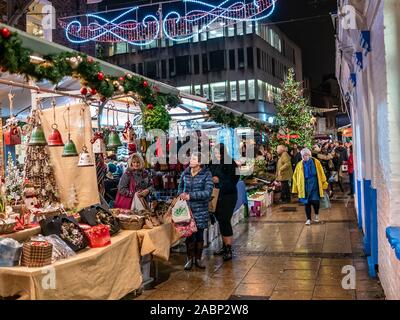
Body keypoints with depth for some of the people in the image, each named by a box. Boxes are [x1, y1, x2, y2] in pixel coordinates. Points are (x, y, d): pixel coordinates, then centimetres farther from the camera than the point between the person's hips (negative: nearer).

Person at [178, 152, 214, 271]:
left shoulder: (206, 174, -7)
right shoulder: (186, 173, 5)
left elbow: (207, 192, -16)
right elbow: (180, 187, 19)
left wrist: (190, 196, -21)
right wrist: (182, 194, -3)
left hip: (200, 209, -2)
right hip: (187, 208, 2)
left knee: (199, 234, 7)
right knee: (189, 234, 3)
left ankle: (198, 259, 22)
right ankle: (190, 259, 17)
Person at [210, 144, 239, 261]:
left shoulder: (230, 164, -10)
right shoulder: (214, 165, 8)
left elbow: (234, 180, -13)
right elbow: (210, 177, 17)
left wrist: (219, 180, -17)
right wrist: (211, 180, -4)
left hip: (229, 196, -6)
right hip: (217, 195, 6)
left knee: (225, 221, -8)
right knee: (220, 221, 11)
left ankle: (229, 249, -2)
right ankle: (224, 246, 24)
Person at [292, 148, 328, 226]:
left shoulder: (316, 162, 0)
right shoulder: (300, 165, 4)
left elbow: (321, 173, 5)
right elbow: (296, 176, 7)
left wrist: (324, 183, 5)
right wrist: (296, 187, 4)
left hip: (314, 184, -1)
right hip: (305, 185, 2)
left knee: (315, 201, -4)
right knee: (307, 202, 2)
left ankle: (316, 215, 25)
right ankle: (308, 219, 13)